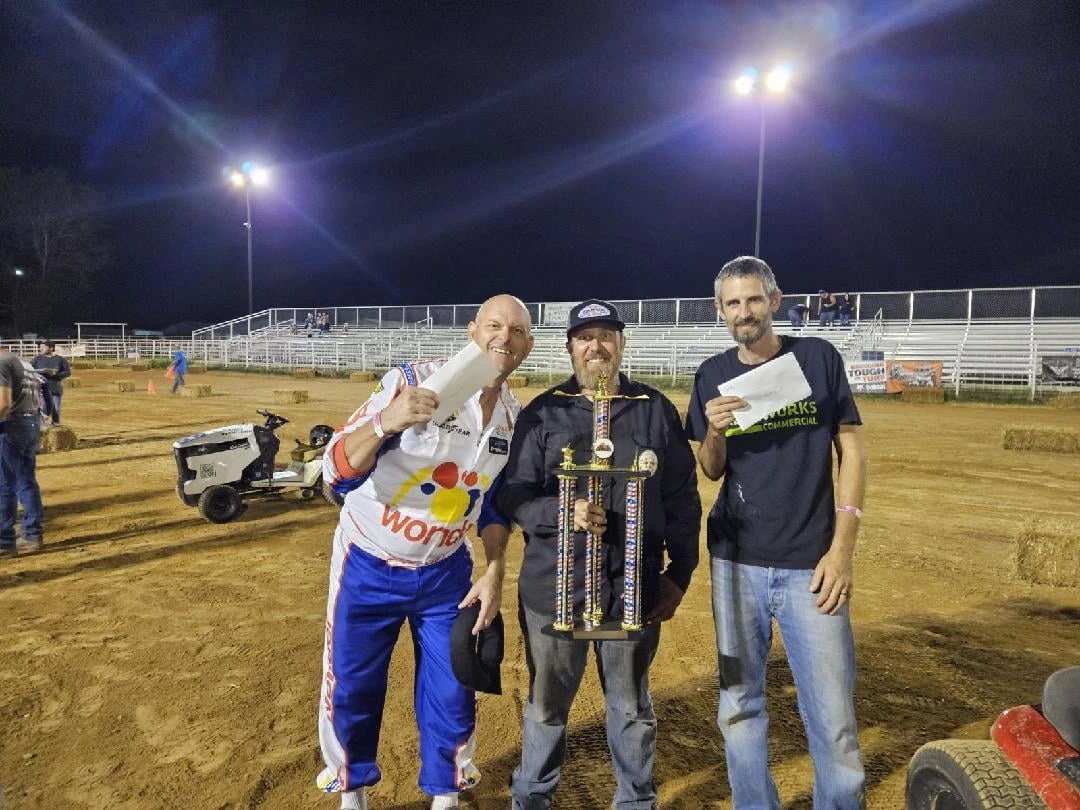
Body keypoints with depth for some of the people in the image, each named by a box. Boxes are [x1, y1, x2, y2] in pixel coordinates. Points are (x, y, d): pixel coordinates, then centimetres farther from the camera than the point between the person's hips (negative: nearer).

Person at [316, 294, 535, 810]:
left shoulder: (516, 418, -5)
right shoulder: (411, 381, -22)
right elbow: (338, 473, -27)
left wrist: (495, 572, -2)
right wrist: (385, 422, -45)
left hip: (445, 573, 3)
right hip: (368, 567, -3)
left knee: (452, 695, 11)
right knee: (351, 690, 10)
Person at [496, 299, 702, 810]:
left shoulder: (656, 410, 3)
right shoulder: (543, 413, 0)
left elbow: (683, 499, 6)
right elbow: (512, 495, -4)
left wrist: (679, 572, 3)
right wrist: (563, 513, -21)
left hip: (635, 586, 1)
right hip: (554, 585, 0)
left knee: (632, 707, 17)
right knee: (546, 705, 16)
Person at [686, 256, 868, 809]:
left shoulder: (818, 358, 0)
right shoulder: (713, 375, 5)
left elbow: (850, 451, 0)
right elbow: (712, 472, 8)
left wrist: (841, 548, -7)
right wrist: (714, 432, -15)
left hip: (809, 563, -2)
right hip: (736, 561, 2)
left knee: (833, 718, 0)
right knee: (739, 704, 12)